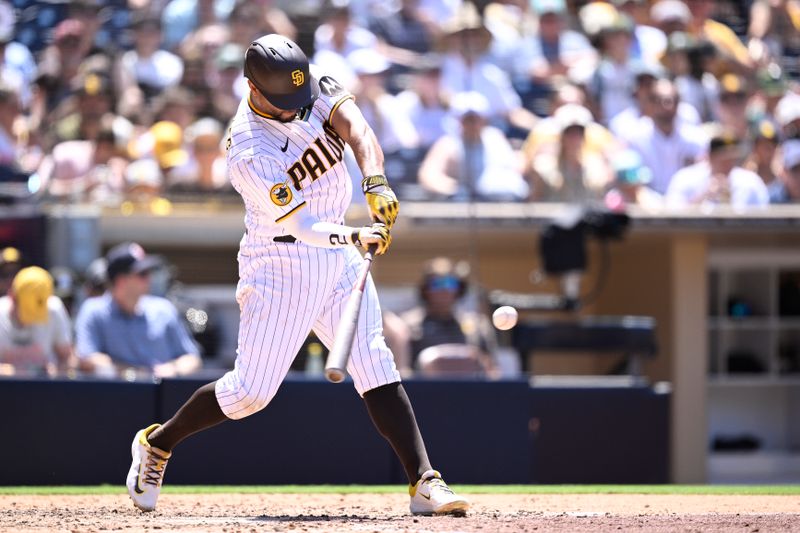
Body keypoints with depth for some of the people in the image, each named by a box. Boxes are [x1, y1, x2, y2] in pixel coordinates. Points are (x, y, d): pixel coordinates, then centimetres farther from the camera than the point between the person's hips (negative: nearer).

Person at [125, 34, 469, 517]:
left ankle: (424, 483, -12)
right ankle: (156, 444, 21)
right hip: (280, 264, -5)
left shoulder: (313, 84, -7)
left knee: (376, 366, -7)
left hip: (338, 254, 5)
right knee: (252, 391, -2)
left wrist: (376, 183, -40)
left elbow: (355, 126, -22)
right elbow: (299, 225, -30)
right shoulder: (247, 151, -24)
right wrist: (355, 239, -46)